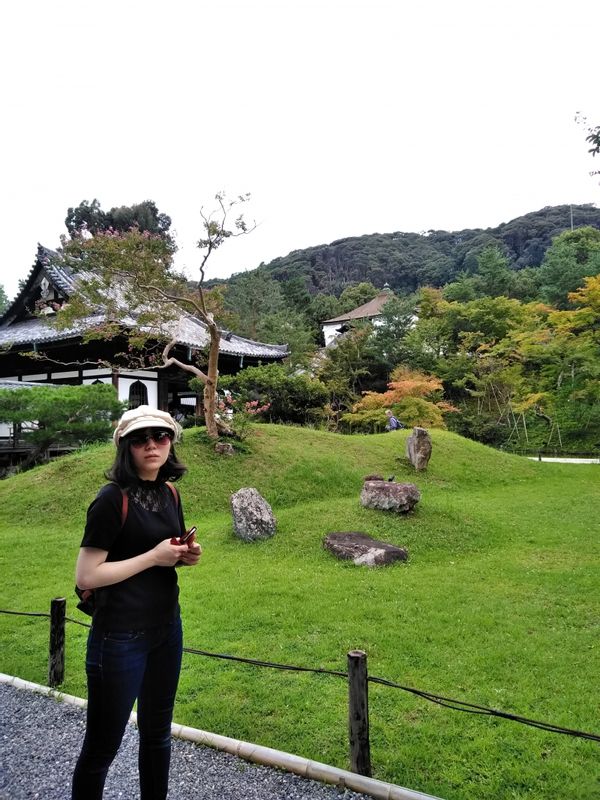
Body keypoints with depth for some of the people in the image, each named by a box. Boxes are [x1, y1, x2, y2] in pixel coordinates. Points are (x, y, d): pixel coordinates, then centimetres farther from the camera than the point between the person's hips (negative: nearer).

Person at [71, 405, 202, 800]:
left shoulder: (170, 493, 3)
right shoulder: (113, 499, -18)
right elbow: (86, 576, -20)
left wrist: (185, 556, -4)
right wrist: (154, 557, -20)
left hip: (167, 629, 7)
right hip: (121, 638, -7)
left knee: (157, 731, 23)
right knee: (104, 743, 10)